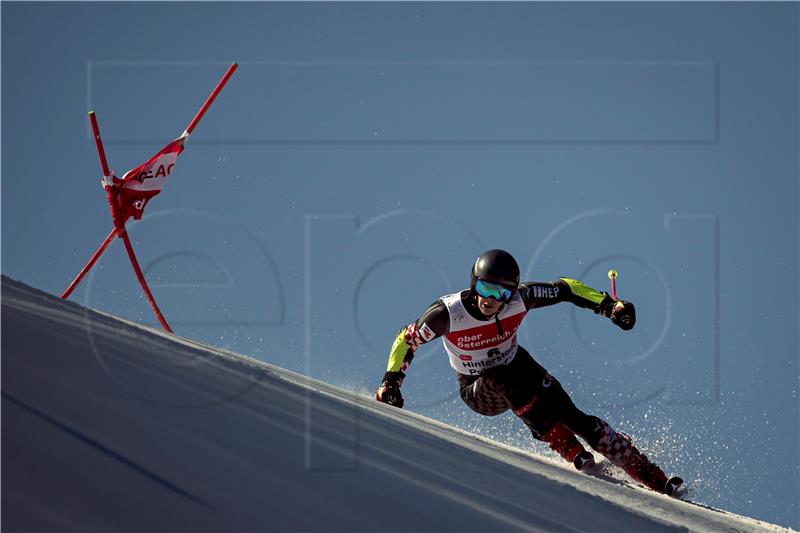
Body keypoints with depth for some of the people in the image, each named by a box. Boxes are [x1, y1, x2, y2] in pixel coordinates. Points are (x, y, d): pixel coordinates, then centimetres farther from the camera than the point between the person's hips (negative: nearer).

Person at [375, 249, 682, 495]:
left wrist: (609, 306, -22)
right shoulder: (448, 313, -29)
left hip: (516, 367, 2)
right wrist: (390, 382, -22)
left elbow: (565, 289, -12)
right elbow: (407, 340, -14)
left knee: (573, 418, -15)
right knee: (508, 381, -36)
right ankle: (573, 454, -27)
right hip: (478, 391, -2)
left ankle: (652, 479, -9)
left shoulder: (518, 299, -24)